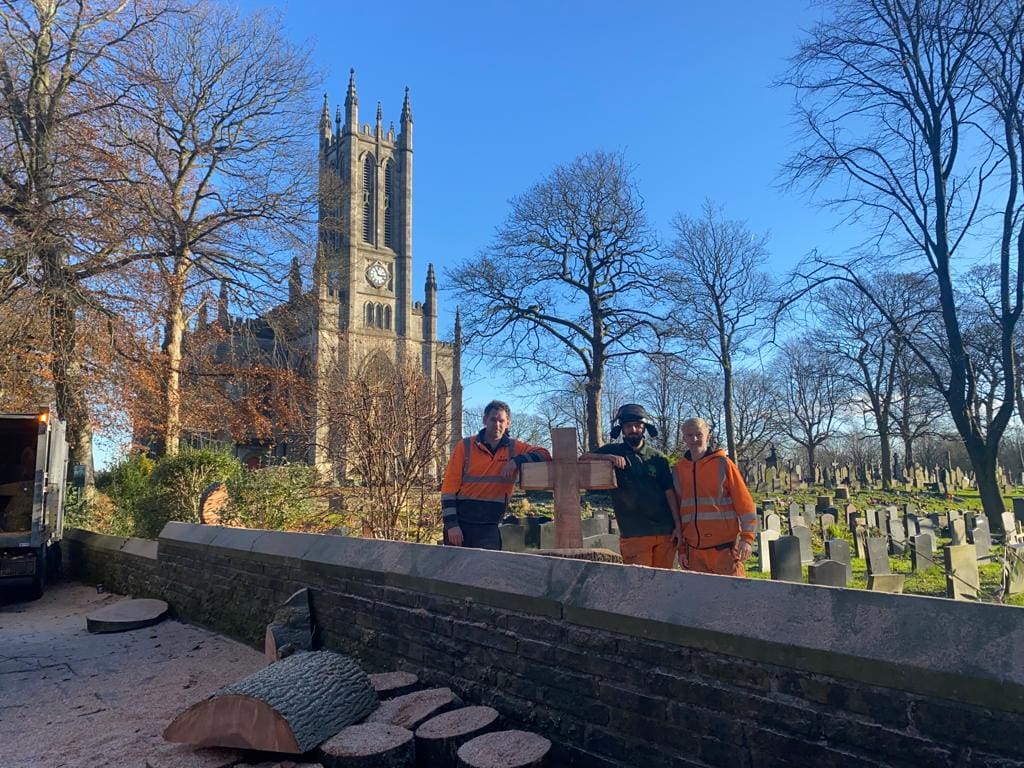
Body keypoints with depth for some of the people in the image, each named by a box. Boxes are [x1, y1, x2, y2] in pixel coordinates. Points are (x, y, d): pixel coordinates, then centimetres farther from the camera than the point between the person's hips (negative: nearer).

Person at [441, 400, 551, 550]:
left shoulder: (514, 448, 4)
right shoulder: (465, 446, -2)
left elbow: (544, 454, -4)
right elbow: (449, 487, -4)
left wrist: (516, 461, -18)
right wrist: (451, 524, -10)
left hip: (489, 526, 1)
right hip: (460, 523, -1)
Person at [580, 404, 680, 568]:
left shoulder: (657, 458, 9)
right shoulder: (614, 451, 7)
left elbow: (669, 492, 6)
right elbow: (583, 458, -3)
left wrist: (678, 525, 0)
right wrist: (609, 457, -18)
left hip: (665, 532, 2)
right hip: (633, 534, -2)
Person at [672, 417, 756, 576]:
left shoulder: (722, 463, -2)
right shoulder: (678, 469, 8)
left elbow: (744, 501, -3)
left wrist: (747, 538, -9)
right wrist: (681, 548, 11)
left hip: (725, 547, -4)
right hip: (694, 550, 4)